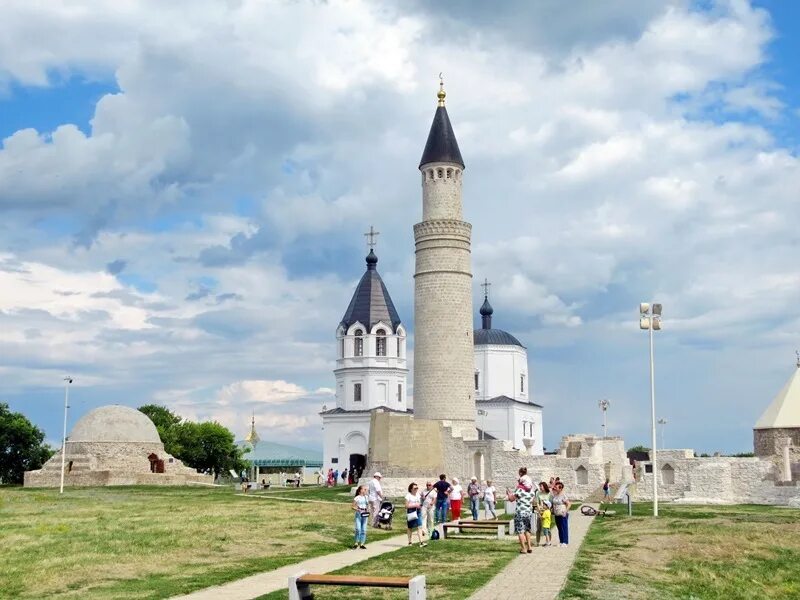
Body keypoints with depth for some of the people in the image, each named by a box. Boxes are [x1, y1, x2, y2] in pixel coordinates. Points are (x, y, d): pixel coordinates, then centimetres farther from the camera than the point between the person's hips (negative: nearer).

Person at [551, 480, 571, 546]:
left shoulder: (563, 495, -11)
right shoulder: (555, 495, 10)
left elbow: (568, 504, -12)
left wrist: (565, 512, -16)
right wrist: (553, 511, 11)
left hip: (563, 515, -7)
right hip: (557, 515, 7)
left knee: (564, 528, -2)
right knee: (559, 528, 11)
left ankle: (565, 542, 2)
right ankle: (561, 541, 18)